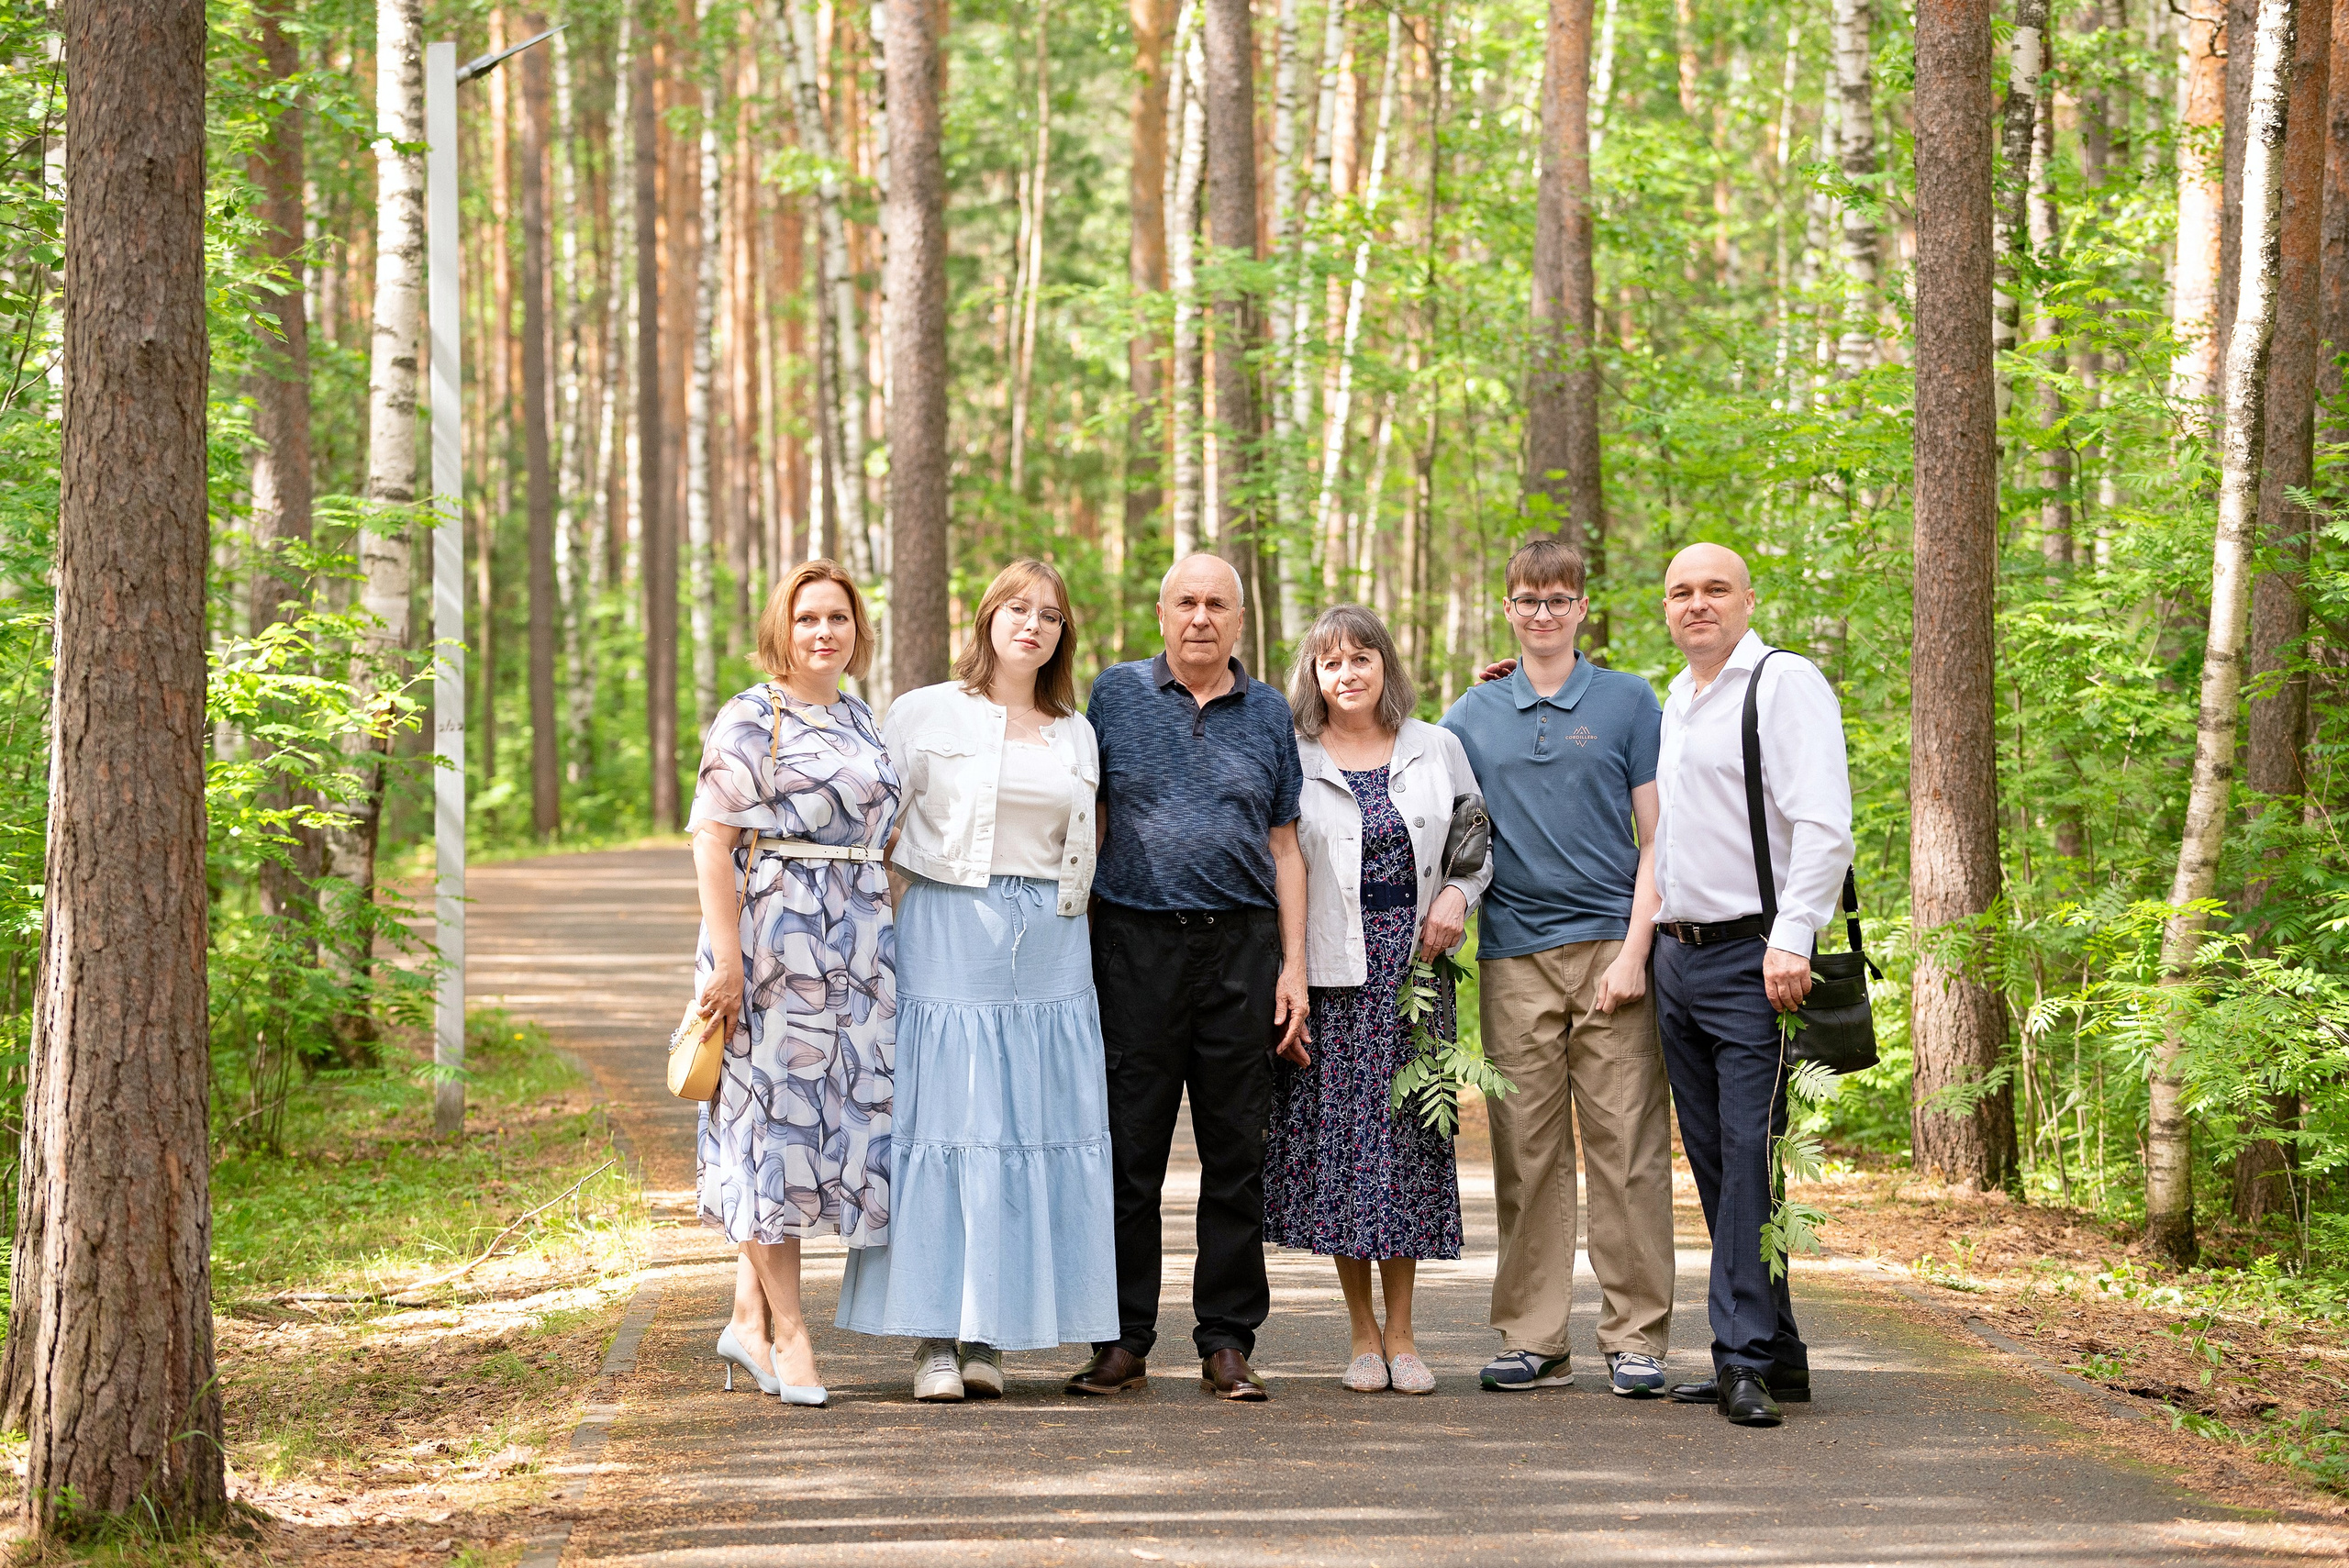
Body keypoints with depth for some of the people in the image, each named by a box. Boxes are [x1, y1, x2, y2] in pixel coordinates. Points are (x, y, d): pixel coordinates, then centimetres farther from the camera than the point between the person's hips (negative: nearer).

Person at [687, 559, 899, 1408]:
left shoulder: (864, 722, 15)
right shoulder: (749, 720, -6)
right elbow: (711, 838, -11)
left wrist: (886, 944, 15)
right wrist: (727, 958, -17)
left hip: (857, 945, 7)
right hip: (772, 936, -7)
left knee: (838, 1111, 5)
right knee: (777, 1109, -2)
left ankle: (750, 1315, 15)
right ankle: (788, 1329, 4)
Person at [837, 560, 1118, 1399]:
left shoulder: (1077, 734, 16)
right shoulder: (926, 714, 4)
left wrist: (1066, 921, 14)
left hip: (1050, 949, 4)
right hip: (949, 935, -4)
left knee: (1038, 1130, 0)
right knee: (943, 1123, -7)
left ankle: (989, 1336, 7)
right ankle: (935, 1338, -4)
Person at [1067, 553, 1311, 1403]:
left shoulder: (1267, 712, 11)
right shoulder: (1116, 695, 6)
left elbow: (1284, 847, 12)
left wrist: (1294, 966, 4)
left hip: (1240, 949, 2)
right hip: (1136, 944, -1)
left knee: (1237, 1152, 3)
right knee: (1130, 1149, 0)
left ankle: (1228, 1342, 9)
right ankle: (1123, 1340, 8)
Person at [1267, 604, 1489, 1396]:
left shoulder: (1437, 749, 10)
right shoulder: (1289, 760, 2)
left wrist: (1458, 894, -3)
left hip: (1412, 966, 1)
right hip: (1329, 972, -1)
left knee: (1408, 1135, 1)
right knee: (1336, 1134, -1)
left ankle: (1401, 1331, 10)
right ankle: (1362, 1331, 10)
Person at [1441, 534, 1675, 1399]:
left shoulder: (1628, 702, 6)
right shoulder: (1471, 716, 12)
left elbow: (1657, 836, 3)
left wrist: (1635, 951, -7)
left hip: (1611, 947, -2)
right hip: (1514, 957, 2)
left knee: (1627, 1150, -3)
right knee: (1526, 1154, 3)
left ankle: (1635, 1337, 1)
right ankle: (1531, 1340, 9)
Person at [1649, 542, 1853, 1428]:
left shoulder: (1786, 683, -5)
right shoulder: (1672, 700, 19)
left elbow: (1824, 823, -14)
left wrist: (1791, 940, -23)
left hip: (1754, 959, -8)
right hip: (1676, 955, 8)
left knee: (1750, 1157, -12)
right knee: (1713, 1165, 8)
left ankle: (1745, 1359, -12)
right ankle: (1775, 1353, 14)